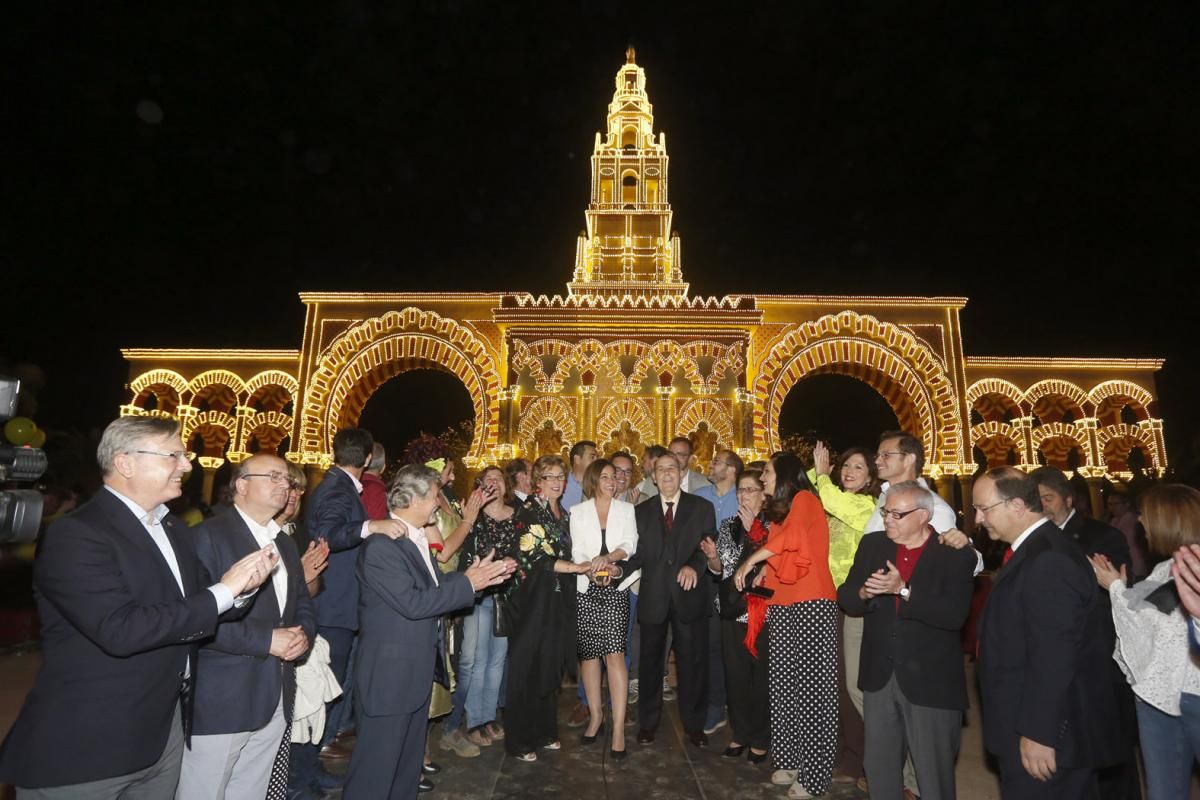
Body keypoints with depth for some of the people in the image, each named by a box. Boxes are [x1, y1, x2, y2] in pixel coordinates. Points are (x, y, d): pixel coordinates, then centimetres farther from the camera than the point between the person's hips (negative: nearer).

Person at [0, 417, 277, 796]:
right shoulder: (75, 535, -18)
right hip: (84, 746, -7)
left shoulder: (174, 529, 9)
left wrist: (241, 586, -10)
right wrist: (224, 590, -23)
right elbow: (119, 630, -28)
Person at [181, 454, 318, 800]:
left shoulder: (285, 543, 15)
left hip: (275, 700, 7)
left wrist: (302, 634, -4)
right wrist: (266, 640, -18)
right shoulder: (209, 535, -10)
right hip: (219, 700, -7)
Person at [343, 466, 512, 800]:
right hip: (389, 674, -9)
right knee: (378, 765, 6)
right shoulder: (380, 546, -23)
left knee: (409, 761, 23)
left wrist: (473, 576, -2)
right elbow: (413, 602, -27)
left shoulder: (415, 537, 8)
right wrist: (467, 583, -20)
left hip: (417, 669, 9)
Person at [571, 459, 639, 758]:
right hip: (587, 589, 1)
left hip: (616, 590, -1)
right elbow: (577, 552, 1)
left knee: (614, 653, -9)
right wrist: (597, 569, -18)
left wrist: (608, 558, -20)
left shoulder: (626, 510, 9)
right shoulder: (578, 512, 8)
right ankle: (595, 716, 24)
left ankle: (619, 728, -5)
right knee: (588, 653, 7)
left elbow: (629, 544, -2)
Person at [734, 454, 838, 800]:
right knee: (782, 683, 9)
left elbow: (790, 536, -22)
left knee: (811, 686, -3)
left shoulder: (804, 499, -5)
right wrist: (764, 576, 7)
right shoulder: (778, 510, 20)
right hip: (782, 605, 8)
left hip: (812, 603, -8)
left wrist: (750, 561, -14)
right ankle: (790, 760, 20)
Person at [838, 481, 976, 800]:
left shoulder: (955, 555, -10)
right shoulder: (872, 545, 3)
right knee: (879, 767, 19)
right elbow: (845, 598, 2)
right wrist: (865, 592, -19)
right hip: (880, 676, 4)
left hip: (931, 681, -4)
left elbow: (955, 615, -21)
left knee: (934, 773, 13)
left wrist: (903, 590, -28)